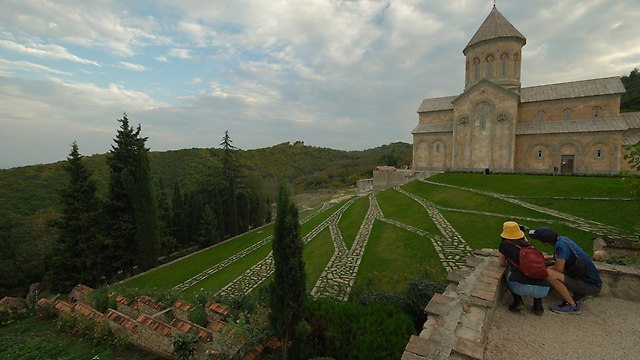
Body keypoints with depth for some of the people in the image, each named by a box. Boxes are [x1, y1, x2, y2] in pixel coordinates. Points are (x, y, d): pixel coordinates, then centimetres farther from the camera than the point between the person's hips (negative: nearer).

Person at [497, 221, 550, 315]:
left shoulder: (504, 244, 8)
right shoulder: (528, 245, 18)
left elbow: (502, 263, 24)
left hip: (521, 287, -4)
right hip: (543, 290, 4)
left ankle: (518, 301, 13)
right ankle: (538, 304, 21)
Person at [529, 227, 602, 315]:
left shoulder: (560, 245, -26)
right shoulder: (562, 238, -2)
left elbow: (559, 269, -22)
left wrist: (548, 268, -3)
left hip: (592, 286, -9)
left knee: (549, 274, -24)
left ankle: (572, 306, -9)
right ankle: (579, 294, 16)